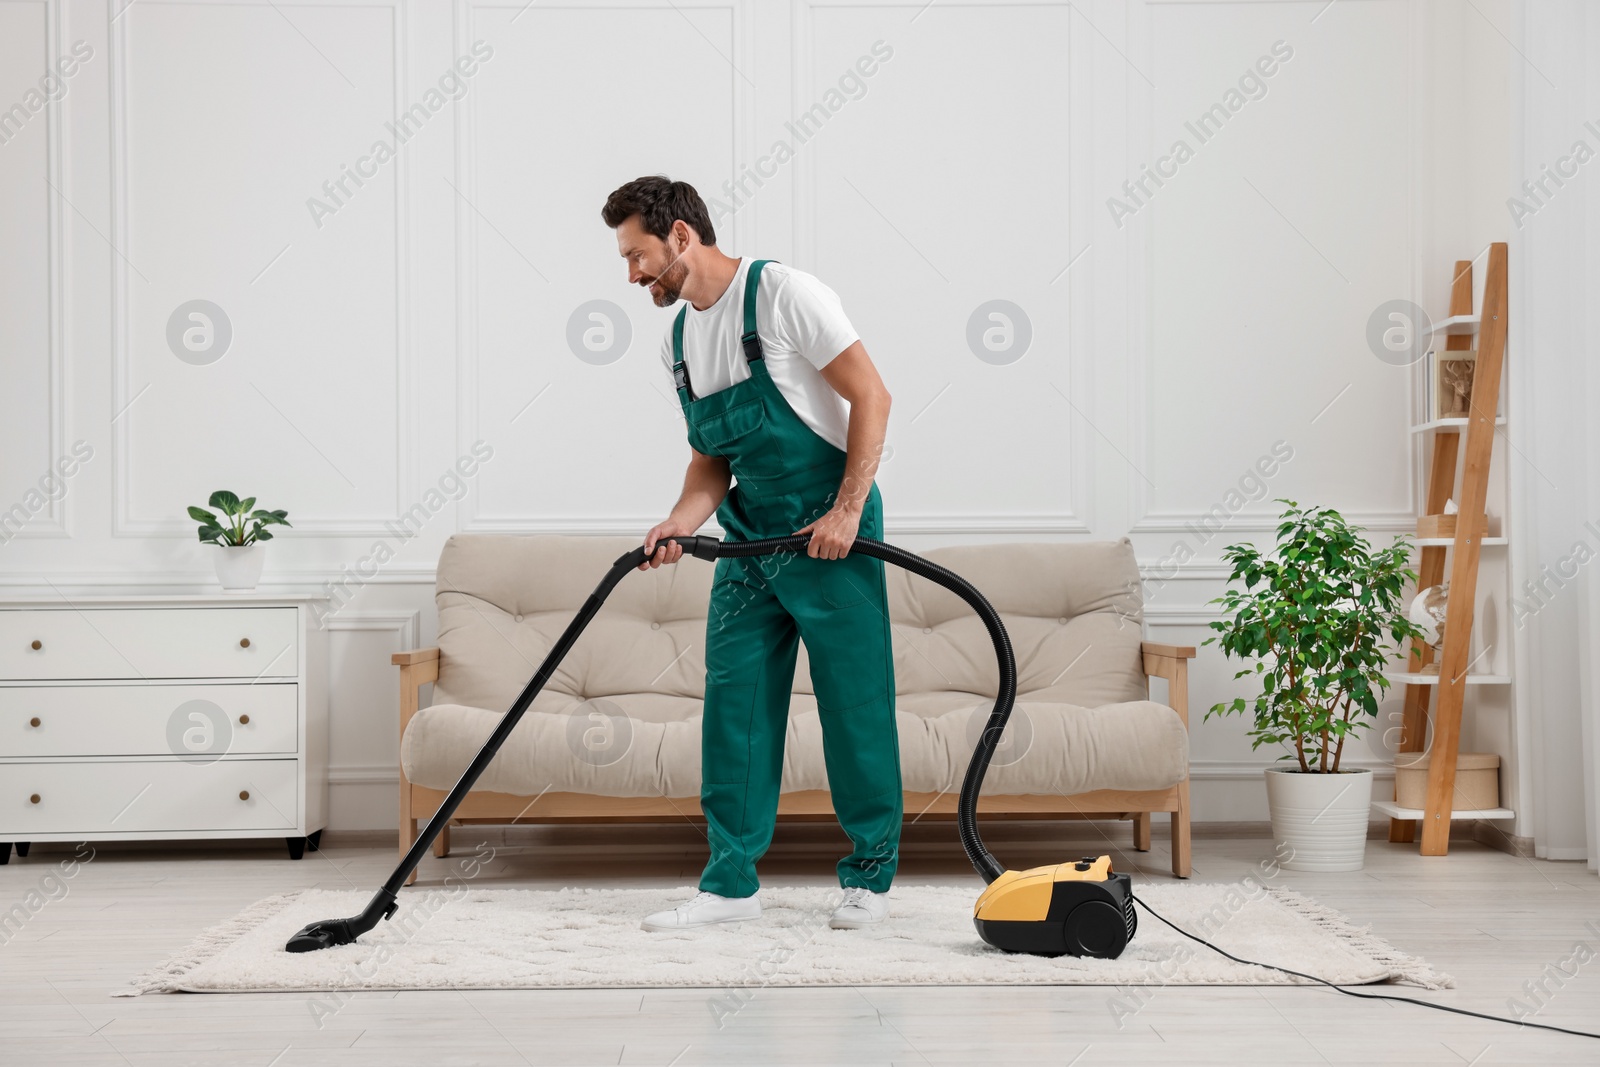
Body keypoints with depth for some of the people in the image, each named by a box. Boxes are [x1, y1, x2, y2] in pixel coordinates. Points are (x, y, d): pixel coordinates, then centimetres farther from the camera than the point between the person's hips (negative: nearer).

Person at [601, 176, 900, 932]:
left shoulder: (781, 294, -13)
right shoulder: (678, 342, 10)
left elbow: (871, 396, -15)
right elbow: (711, 460, 14)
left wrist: (846, 512, -19)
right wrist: (679, 524, -6)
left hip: (829, 531, -7)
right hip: (749, 536, 7)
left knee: (854, 703, -1)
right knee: (733, 704, 3)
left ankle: (869, 876, 12)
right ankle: (731, 881, 10)